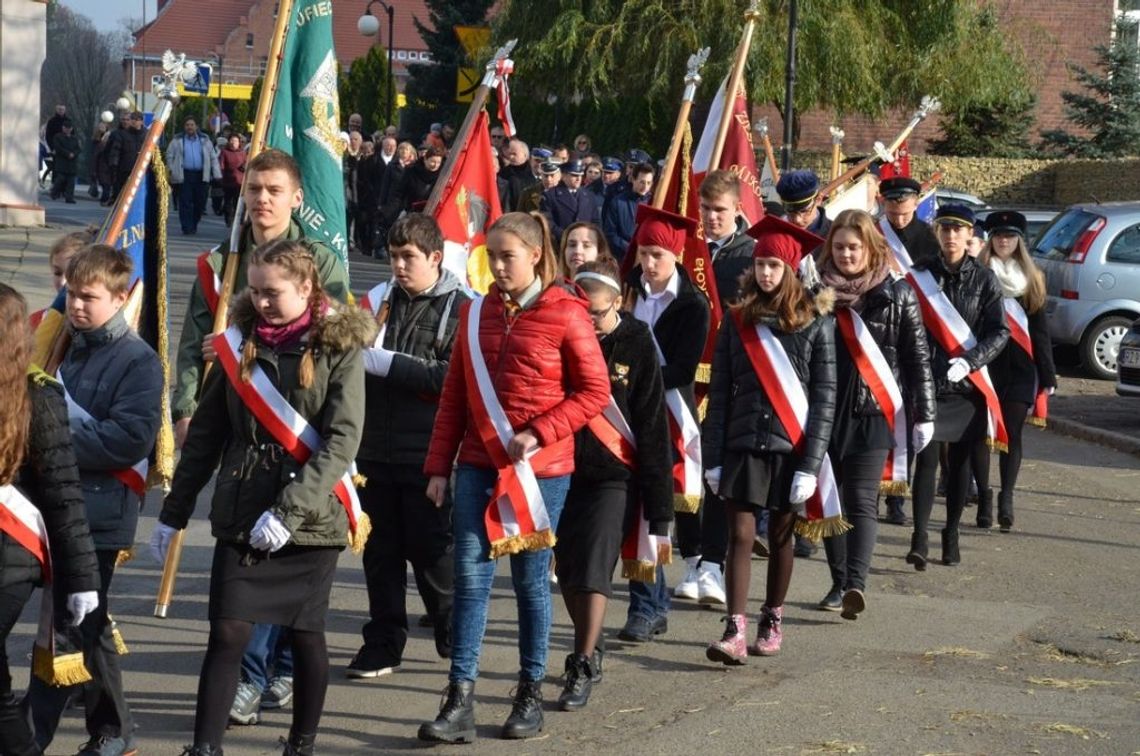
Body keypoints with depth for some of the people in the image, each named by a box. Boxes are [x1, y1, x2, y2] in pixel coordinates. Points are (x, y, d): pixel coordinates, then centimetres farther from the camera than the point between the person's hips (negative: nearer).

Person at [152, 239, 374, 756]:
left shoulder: (339, 347, -5)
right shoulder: (240, 343, 5)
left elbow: (342, 441, -14)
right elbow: (204, 435, 11)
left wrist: (289, 510, -22)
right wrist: (173, 513, 11)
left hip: (312, 519, -2)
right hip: (241, 516, 2)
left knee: (306, 634, 9)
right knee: (227, 634, -4)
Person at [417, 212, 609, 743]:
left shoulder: (565, 315, -6)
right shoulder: (476, 315, 7)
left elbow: (594, 392, -6)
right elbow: (453, 397, 9)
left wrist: (539, 434, -15)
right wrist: (439, 467, 5)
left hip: (540, 469, -3)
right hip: (477, 465, 3)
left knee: (531, 579, 6)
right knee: (470, 577, -2)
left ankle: (531, 693, 19)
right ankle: (460, 700, -2)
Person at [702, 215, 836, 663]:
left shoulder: (815, 324, -3)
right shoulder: (737, 321, 4)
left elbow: (824, 398, -5)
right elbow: (720, 392, 5)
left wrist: (810, 465, -11)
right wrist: (713, 456, 0)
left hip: (790, 446, -1)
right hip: (743, 444, 2)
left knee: (780, 537, 9)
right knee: (741, 535, -4)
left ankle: (772, 623, 23)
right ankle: (735, 631, -8)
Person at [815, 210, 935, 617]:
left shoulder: (896, 294, 1)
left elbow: (917, 357, 2)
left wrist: (924, 415, 0)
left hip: (872, 413, -3)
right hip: (824, 411, 3)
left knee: (861, 500, -10)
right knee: (829, 498, 7)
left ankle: (856, 584, -21)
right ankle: (839, 583, 16)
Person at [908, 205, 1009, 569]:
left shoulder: (984, 279, 1)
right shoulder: (920, 273, 1)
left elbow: (1000, 331, -3)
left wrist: (970, 360, -19)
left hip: (966, 384, 1)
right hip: (925, 381, -1)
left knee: (959, 460, 9)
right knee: (926, 458, -7)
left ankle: (951, 535, 21)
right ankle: (919, 539, -10)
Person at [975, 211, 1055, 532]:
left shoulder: (1031, 279, 9)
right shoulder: (978, 276, 2)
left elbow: (1040, 330, 10)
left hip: (1020, 367, 2)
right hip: (985, 363, -2)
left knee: (1012, 434, 0)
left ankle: (1006, 500, -2)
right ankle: (984, 499, -2)